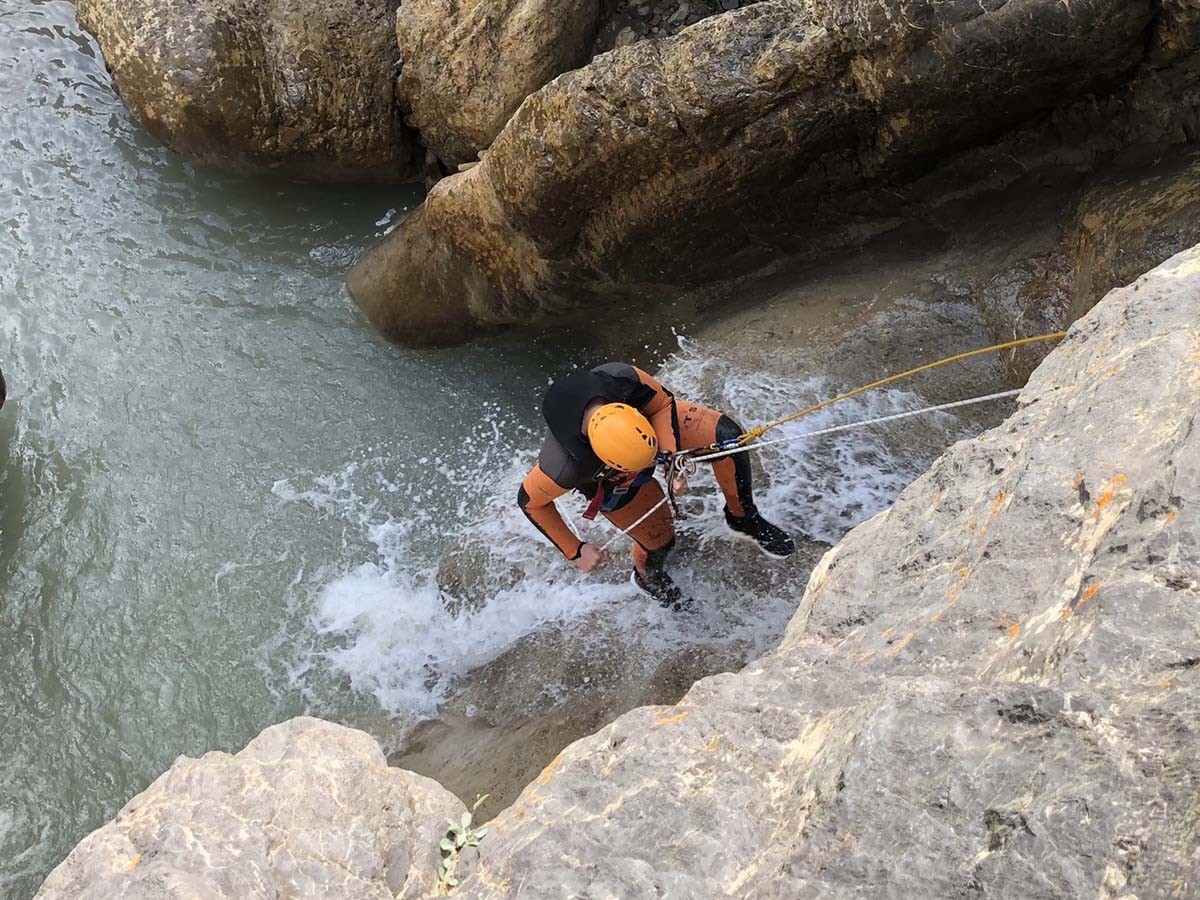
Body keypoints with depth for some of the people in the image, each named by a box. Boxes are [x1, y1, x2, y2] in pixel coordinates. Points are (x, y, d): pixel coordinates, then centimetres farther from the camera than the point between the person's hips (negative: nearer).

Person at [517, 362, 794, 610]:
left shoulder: (623, 378, -41)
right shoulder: (564, 466, -44)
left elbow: (662, 402, -18)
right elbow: (530, 501, -23)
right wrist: (575, 552, -18)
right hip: (606, 480, -2)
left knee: (725, 434, -17)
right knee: (660, 539, 6)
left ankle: (743, 518, 9)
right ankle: (648, 577, 45)